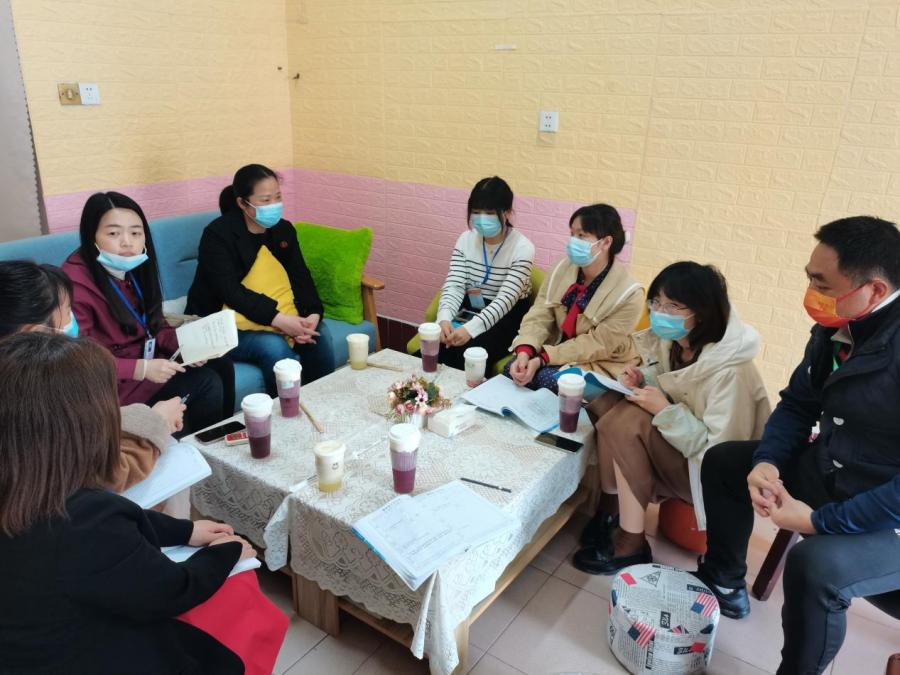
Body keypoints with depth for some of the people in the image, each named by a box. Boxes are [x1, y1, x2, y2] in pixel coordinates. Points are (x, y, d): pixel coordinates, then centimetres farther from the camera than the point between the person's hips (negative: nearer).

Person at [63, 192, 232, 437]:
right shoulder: (76, 284, -23)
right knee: (207, 383, -17)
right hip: (111, 384, -8)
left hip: (145, 362, 8)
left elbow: (154, 325, 9)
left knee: (220, 364, -1)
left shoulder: (133, 268, 3)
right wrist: (141, 369, -30)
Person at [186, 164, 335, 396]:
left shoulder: (284, 229, 7)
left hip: (284, 318, 6)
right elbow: (230, 292, -21)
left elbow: (300, 277, 1)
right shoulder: (217, 234, -12)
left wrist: (313, 313, -19)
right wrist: (277, 319, -31)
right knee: (274, 347, -31)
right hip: (230, 326, -5)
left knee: (320, 334, -18)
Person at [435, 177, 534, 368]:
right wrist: (444, 318, -30)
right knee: (435, 349, -22)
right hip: (469, 311, 4)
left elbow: (506, 298, -23)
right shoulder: (466, 239, -1)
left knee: (467, 355, -28)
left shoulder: (522, 248, -15)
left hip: (505, 319, -4)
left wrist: (471, 328, -38)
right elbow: (454, 285, -8)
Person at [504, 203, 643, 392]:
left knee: (546, 378, -28)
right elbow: (539, 315, -10)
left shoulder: (629, 293, -21)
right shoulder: (562, 268, -7)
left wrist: (542, 359, -28)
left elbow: (596, 344, -21)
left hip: (601, 364, -4)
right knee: (512, 369, -17)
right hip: (559, 347, 5)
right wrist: (525, 352, -30)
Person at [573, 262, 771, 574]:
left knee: (632, 422, -28)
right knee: (609, 401, -11)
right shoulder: (674, 342, -6)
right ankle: (611, 510, -5)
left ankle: (630, 545, -16)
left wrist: (665, 411, -30)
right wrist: (642, 379, -11)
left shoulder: (729, 372, -29)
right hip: (678, 447, 8)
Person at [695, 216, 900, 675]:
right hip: (828, 471, 9)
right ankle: (723, 584, 29)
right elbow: (797, 404, 7)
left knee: (816, 563, -34)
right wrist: (766, 462, -10)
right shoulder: (836, 327, -3)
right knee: (722, 462, 11)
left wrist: (820, 520, -26)